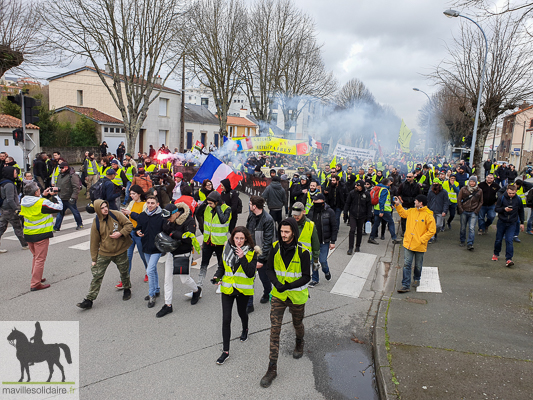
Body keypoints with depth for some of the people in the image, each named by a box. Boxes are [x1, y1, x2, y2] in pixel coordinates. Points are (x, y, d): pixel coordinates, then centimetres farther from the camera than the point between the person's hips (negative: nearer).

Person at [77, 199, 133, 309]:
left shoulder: (116, 215, -9)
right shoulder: (96, 224, -8)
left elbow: (129, 225, -3)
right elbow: (94, 242, -1)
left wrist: (121, 233, -20)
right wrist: (94, 259, 1)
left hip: (120, 251, 0)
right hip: (104, 253, 0)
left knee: (124, 272, 15)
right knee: (97, 275, -2)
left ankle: (127, 289, 43)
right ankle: (89, 300, 7)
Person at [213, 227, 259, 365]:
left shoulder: (251, 253, -12)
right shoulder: (226, 249, -2)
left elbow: (250, 273, -23)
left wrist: (242, 258, -32)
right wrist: (217, 277, -8)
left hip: (243, 289, -2)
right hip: (227, 288, 2)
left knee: (242, 312, 21)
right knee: (226, 319, -1)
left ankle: (245, 330, 56)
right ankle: (225, 351, 8)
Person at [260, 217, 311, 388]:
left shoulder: (302, 252, -20)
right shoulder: (276, 248, -9)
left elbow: (306, 277, -17)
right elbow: (269, 268, 1)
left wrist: (288, 286, -28)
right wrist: (276, 283, -18)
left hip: (297, 295, -2)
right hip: (278, 295, 2)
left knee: (297, 324, 21)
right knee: (274, 328, -3)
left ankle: (299, 343, 56)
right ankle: (272, 368, 6)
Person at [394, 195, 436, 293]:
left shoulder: (428, 215, -11)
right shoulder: (411, 211, 5)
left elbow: (432, 230, -11)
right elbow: (403, 213, 27)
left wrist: (422, 239, -15)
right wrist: (398, 204, 17)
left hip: (420, 246, -3)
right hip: (408, 243, 4)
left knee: (418, 265, 15)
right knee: (407, 265, -1)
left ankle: (417, 279, 41)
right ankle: (406, 285, 1)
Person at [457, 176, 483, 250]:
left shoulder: (479, 191, 4)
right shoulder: (463, 189, 2)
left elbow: (481, 202, 10)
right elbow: (459, 200, 4)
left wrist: (476, 211, -1)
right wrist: (461, 210, -4)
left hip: (473, 213, -1)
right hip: (464, 212, 1)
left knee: (472, 228, -10)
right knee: (463, 228, 10)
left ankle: (470, 244, -10)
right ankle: (462, 241, 27)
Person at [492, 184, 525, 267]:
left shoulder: (518, 199, -4)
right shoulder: (502, 198, -9)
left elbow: (521, 211, 9)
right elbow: (496, 209, -4)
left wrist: (522, 223, 11)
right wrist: (504, 209, -24)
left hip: (512, 223, 0)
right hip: (501, 222, 0)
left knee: (509, 240, -9)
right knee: (498, 239, 10)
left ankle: (508, 259, -9)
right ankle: (496, 254, 32)